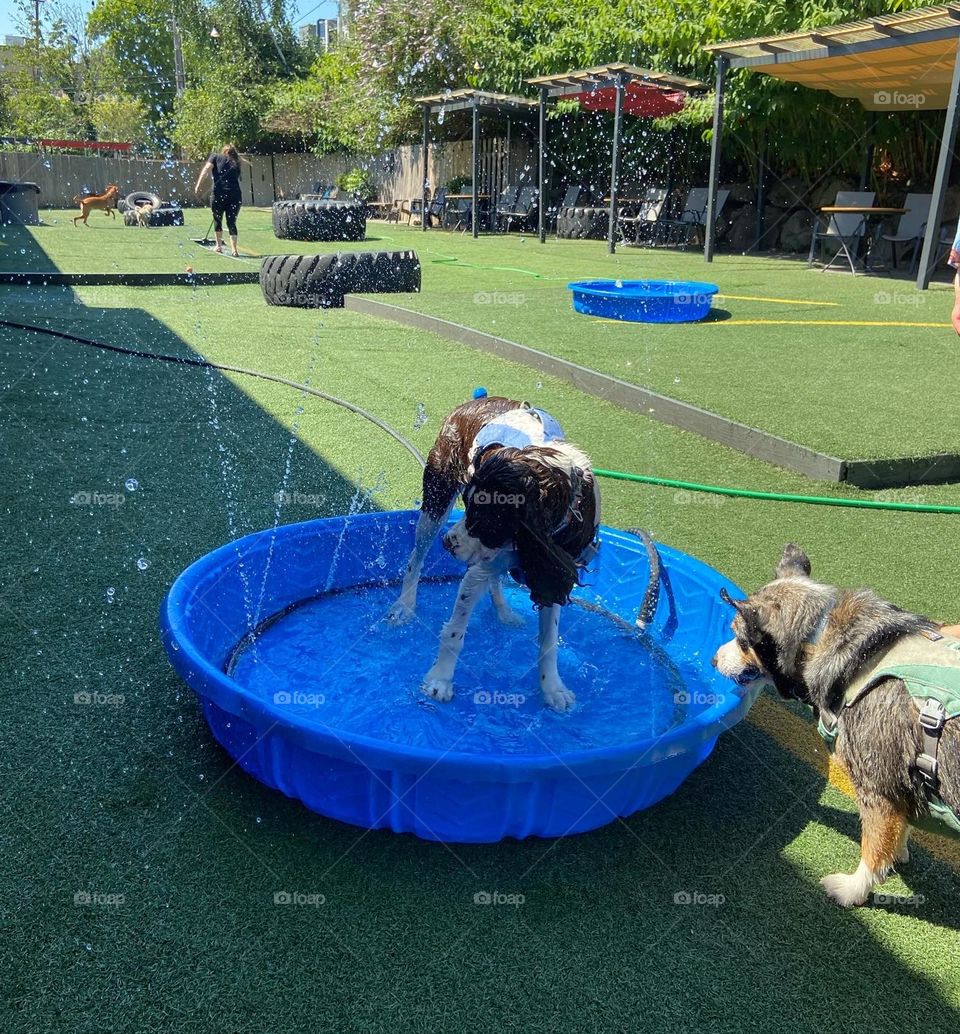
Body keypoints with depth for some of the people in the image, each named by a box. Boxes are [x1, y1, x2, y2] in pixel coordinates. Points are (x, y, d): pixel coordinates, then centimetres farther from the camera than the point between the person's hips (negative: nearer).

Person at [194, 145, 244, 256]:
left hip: (218, 193, -2)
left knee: (217, 219, 17)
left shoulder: (215, 157, 12)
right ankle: (234, 250, -3)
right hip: (235, 194, 2)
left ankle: (219, 246, 28)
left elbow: (206, 169, -2)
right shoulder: (236, 163, 20)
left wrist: (199, 184, -7)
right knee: (232, 222, 8)